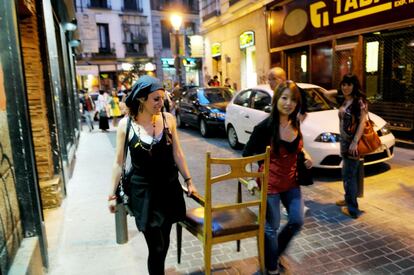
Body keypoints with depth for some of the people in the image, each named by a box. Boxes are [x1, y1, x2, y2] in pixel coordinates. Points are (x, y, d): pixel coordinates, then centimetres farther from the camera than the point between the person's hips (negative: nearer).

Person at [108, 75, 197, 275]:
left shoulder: (168, 119, -5)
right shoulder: (126, 124, -9)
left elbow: (177, 154, 4)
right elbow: (118, 162, -1)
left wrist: (188, 181, 7)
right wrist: (112, 194, 2)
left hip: (169, 187, 3)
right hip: (143, 191, -2)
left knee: (164, 242, 16)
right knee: (156, 246, -1)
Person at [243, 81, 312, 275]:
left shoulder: (295, 124, -2)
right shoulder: (265, 127, -21)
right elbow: (247, 154, -12)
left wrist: (305, 156, 0)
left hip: (291, 182, 6)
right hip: (270, 184, -6)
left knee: (297, 221, 15)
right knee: (272, 227, 9)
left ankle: (276, 251, 42)